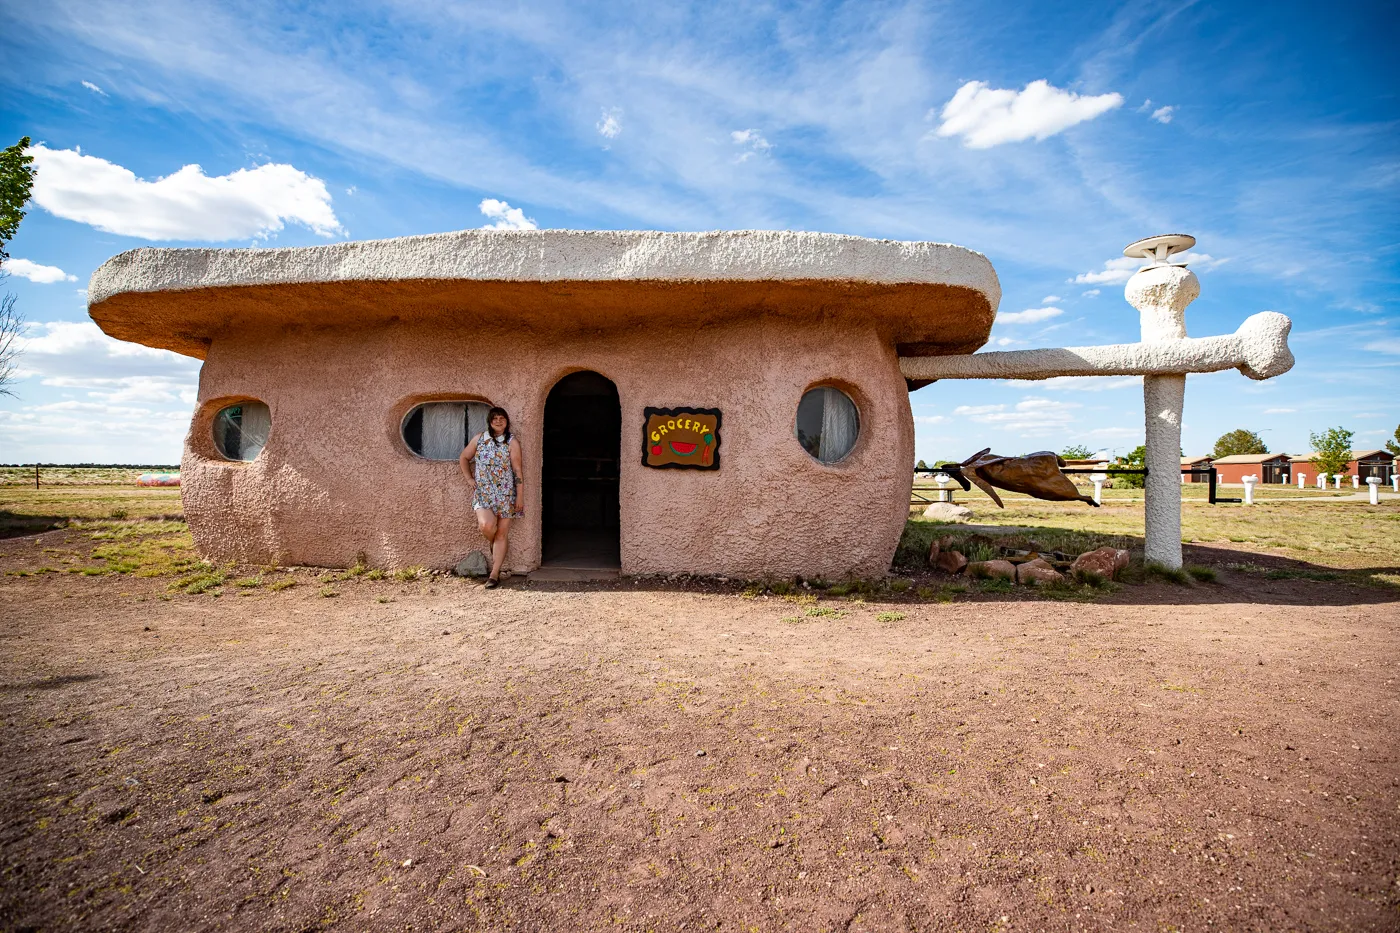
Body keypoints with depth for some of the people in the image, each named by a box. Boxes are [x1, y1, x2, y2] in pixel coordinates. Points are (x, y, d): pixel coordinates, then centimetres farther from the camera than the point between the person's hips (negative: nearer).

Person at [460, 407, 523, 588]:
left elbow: (517, 470, -4)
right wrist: (469, 479, 8)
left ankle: (494, 574, 8)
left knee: (501, 534, 0)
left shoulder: (512, 442, -1)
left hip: (506, 494, -1)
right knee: (486, 525, -22)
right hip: (482, 492, 1)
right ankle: (492, 544, 15)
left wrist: (519, 497, -7)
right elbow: (464, 458, 19)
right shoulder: (479, 439, 6)